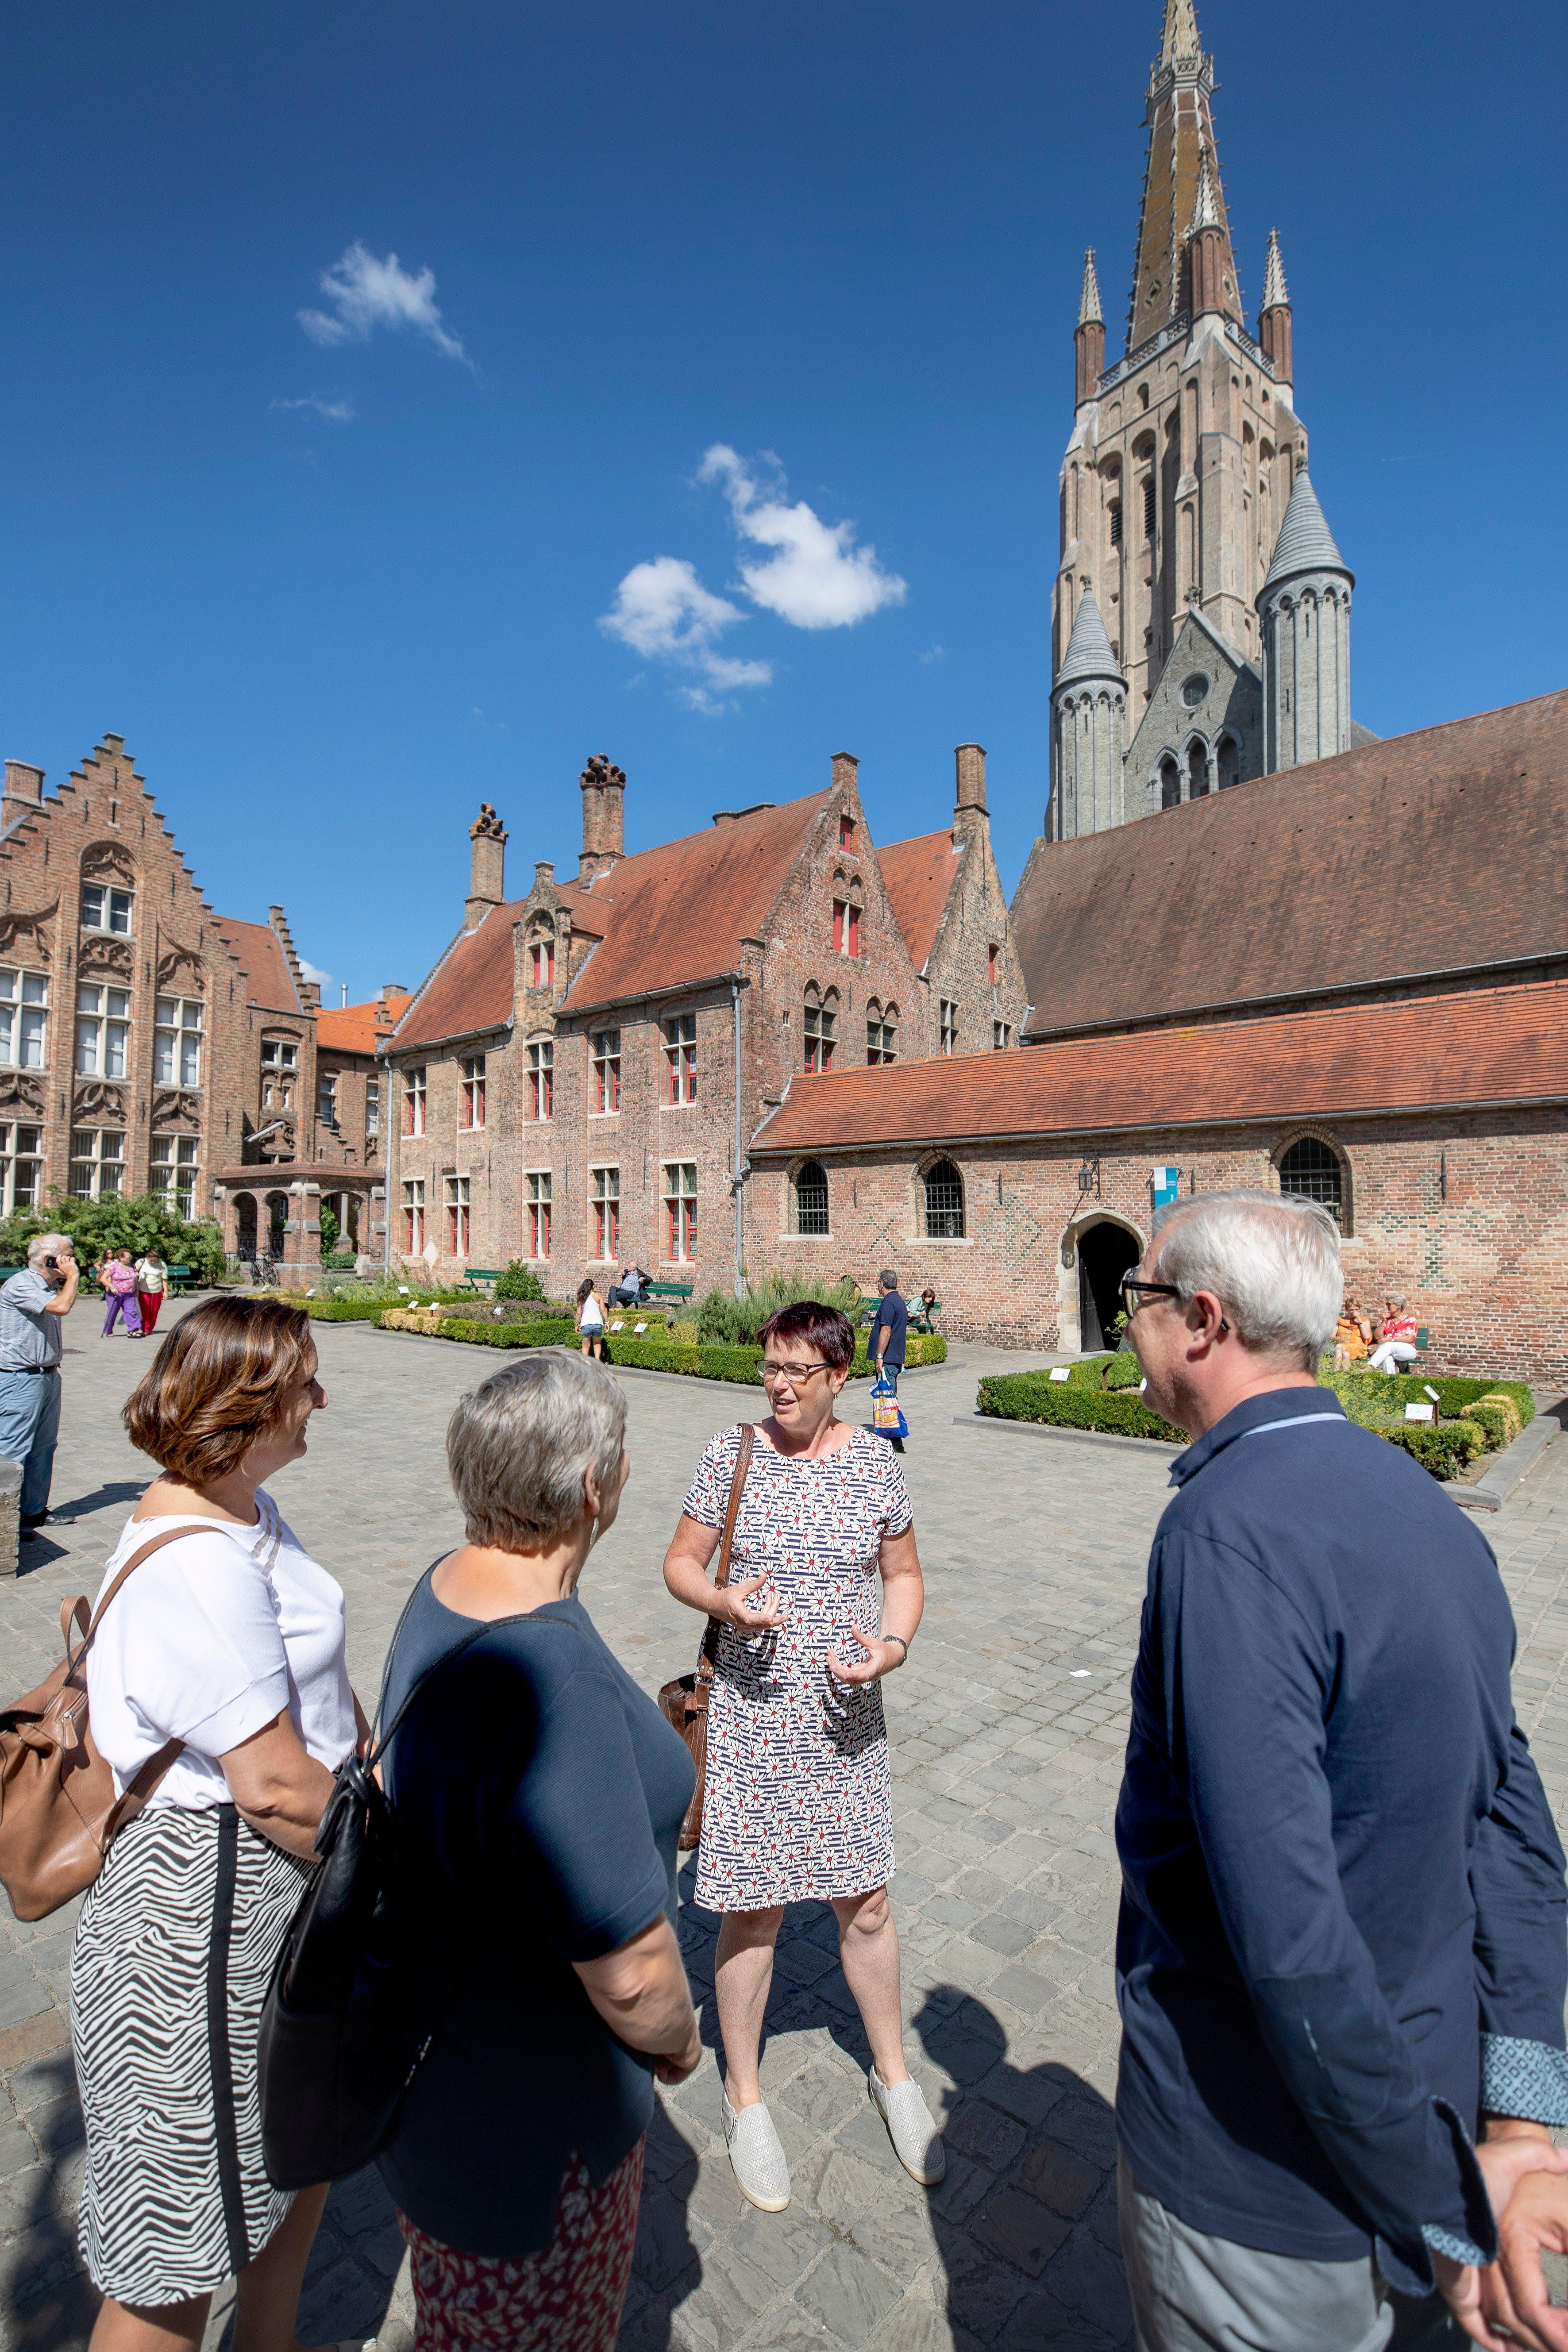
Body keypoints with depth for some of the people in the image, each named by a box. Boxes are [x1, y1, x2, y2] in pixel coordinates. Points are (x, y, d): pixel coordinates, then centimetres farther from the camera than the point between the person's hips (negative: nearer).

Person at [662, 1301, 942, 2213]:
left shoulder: (876, 1462, -5)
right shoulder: (731, 1453, -9)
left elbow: (904, 1573, 6)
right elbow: (681, 1563, -1)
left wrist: (895, 1643, -12)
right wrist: (724, 1602, -21)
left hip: (847, 1718, 2)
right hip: (753, 1714, -1)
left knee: (866, 1903, 15)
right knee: (755, 1910, 11)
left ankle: (894, 2074, 43)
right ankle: (745, 2094, 38)